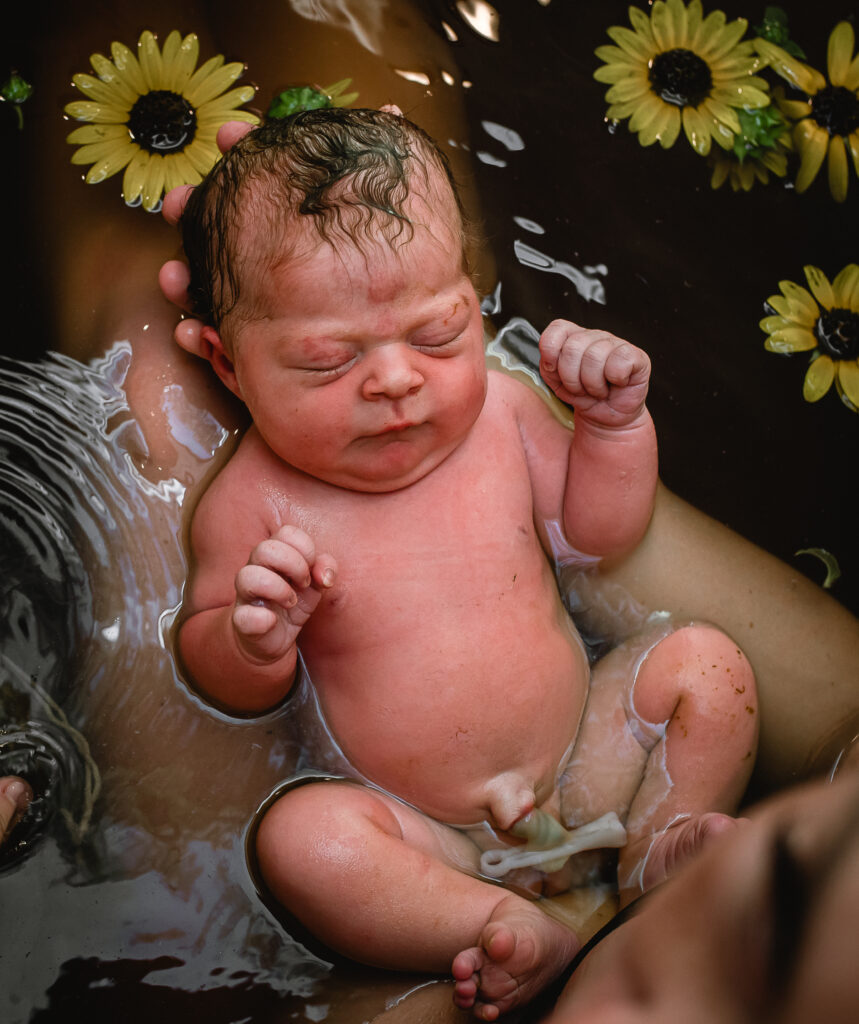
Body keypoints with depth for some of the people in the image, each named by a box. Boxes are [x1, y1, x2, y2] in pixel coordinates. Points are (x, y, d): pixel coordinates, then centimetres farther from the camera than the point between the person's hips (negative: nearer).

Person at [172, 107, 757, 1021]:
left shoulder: (499, 411, -4)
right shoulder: (255, 502, -14)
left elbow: (597, 533, 7)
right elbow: (215, 671, -5)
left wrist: (614, 422, -9)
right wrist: (252, 640, -29)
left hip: (585, 763, 4)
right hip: (432, 838, -3)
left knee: (704, 662, -8)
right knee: (300, 834, -30)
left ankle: (654, 851, -7)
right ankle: (516, 932, -28)